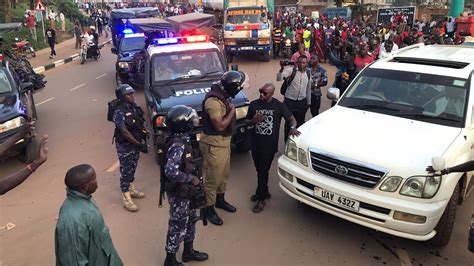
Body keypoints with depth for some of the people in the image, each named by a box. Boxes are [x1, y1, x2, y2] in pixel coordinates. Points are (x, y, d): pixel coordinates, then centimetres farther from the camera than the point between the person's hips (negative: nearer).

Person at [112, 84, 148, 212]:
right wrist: (139, 144, -24)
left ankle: (131, 189, 39)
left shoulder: (135, 107, 2)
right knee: (126, 170, 0)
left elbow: (141, 124, 12)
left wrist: (144, 140, 2)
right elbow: (124, 132, -24)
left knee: (132, 168, 21)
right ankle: (126, 199, 7)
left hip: (136, 143, 7)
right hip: (125, 145, -7)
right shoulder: (119, 112, -20)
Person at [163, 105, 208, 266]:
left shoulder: (181, 140, 1)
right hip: (178, 193, -9)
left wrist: (191, 178, 12)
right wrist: (191, 179, -25)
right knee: (178, 226, 7)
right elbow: (170, 171, -36)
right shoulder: (178, 145, -28)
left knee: (190, 220, 22)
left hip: (184, 190, 9)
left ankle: (188, 251, 41)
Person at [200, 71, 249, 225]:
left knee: (224, 174, 23)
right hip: (214, 144, -10)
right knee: (213, 178, 4)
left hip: (224, 141, 10)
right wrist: (232, 111, -18)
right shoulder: (213, 101, -27)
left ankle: (220, 200, 43)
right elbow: (220, 126, -28)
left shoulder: (222, 96, 4)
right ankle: (209, 208, 22)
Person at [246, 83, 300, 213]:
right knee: (259, 170, 16)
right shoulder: (254, 104, 0)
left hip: (269, 145, -4)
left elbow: (291, 119, 0)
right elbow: (247, 122, 9)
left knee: (263, 172, -1)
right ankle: (264, 192, 36)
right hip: (255, 143, 4)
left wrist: (293, 128, -22)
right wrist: (253, 121, -14)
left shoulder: (279, 105, -7)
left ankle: (261, 199, 12)